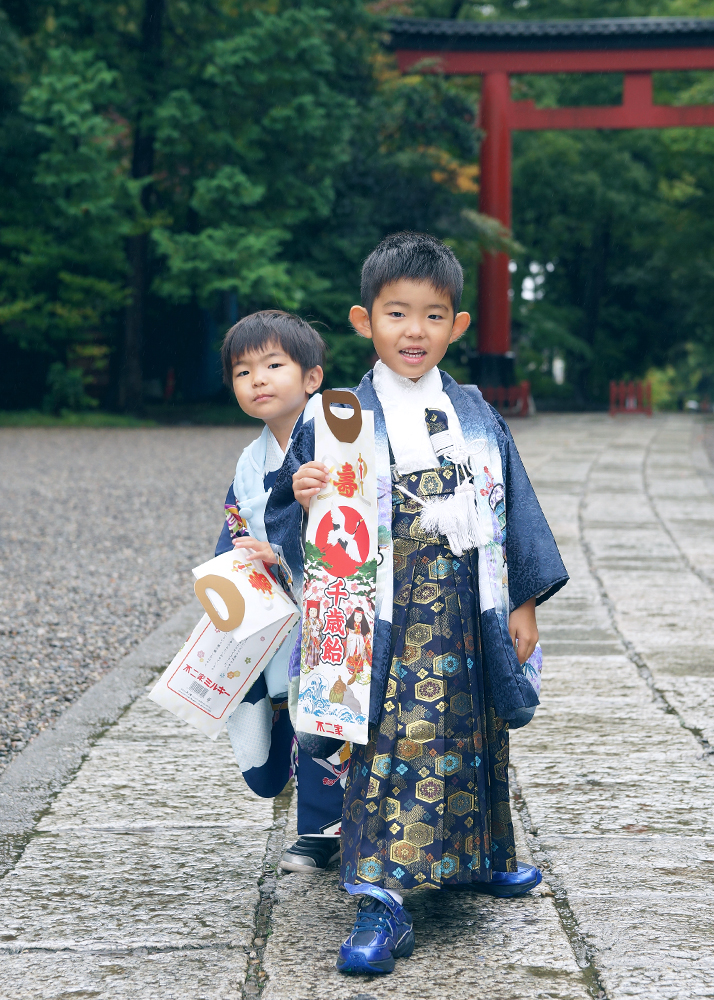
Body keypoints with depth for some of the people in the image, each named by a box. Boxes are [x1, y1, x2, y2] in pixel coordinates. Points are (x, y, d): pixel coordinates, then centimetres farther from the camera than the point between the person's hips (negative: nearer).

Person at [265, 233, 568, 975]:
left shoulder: (475, 415, 7)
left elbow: (512, 508, 11)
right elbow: (289, 521, 0)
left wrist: (523, 603, 9)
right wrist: (306, 499, -23)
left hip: (471, 616, 4)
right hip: (390, 621, -4)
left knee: (471, 739, 17)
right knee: (393, 746, -10)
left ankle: (480, 858, 37)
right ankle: (382, 901, -8)